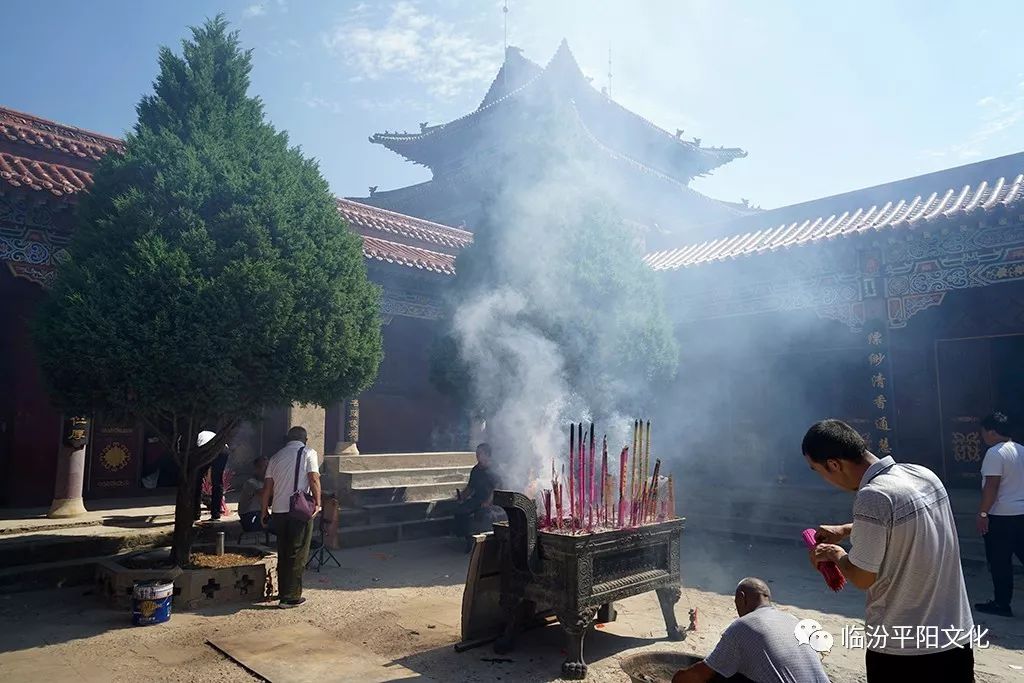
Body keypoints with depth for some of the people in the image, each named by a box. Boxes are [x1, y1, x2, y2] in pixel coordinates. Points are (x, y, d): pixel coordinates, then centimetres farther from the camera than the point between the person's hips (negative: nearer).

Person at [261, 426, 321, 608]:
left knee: (283, 553, 15)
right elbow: (314, 479, -12)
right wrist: (317, 502, -8)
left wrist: (265, 511, 17)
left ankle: (283, 592, 22)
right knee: (298, 554, 1)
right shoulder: (308, 453, 0)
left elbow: (267, 486, 11)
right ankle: (291, 597, 2)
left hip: (278, 510, 5)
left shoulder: (276, 456, 14)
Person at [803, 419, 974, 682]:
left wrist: (836, 555, 3)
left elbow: (862, 578, -15)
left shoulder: (872, 497, -25)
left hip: (901, 649, -7)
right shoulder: (923, 474, -1)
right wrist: (844, 530, 19)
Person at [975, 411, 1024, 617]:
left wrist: (983, 513, -15)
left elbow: (991, 486, -21)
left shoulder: (995, 453, -17)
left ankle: (1002, 604, 13)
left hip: (1001, 516, -8)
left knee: (1000, 563, 4)